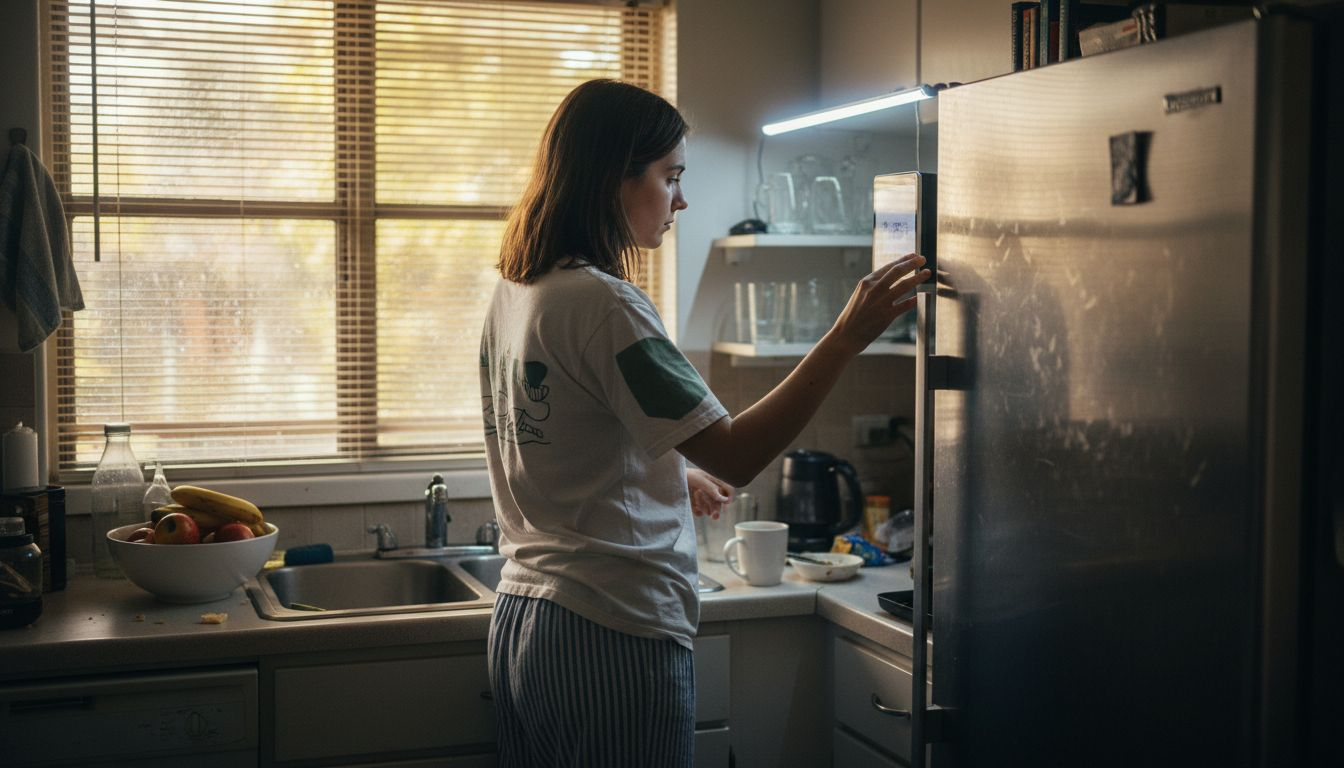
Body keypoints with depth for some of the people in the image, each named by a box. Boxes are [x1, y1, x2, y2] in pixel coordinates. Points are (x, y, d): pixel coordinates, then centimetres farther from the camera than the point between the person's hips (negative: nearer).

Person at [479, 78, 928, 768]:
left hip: (518, 625, 9)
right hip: (611, 636, -9)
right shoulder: (603, 305, -18)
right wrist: (844, 340, -23)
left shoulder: (512, 294, 9)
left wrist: (673, 482, 22)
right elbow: (734, 456, -22)